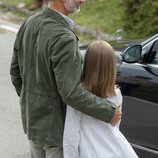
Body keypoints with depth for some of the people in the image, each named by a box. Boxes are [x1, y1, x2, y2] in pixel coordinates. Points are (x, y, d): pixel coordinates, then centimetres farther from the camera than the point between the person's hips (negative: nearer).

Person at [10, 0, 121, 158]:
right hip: (58, 127, -8)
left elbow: (16, 71, 8)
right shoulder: (64, 38, -29)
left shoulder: (29, 24, -3)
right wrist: (109, 112, -21)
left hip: (33, 121, 8)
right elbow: (71, 93, -32)